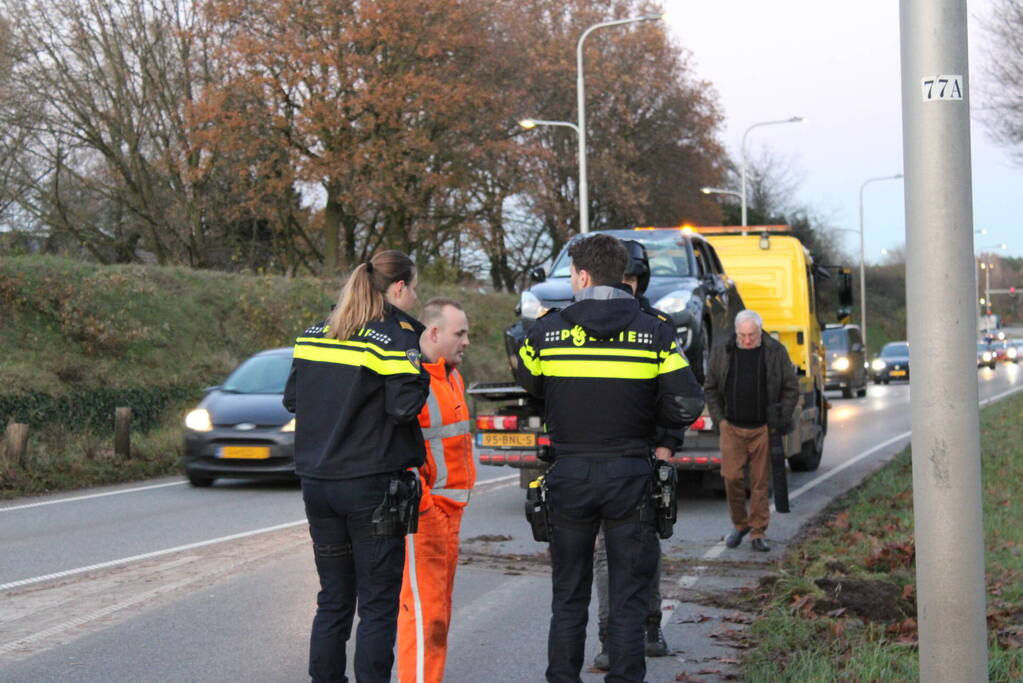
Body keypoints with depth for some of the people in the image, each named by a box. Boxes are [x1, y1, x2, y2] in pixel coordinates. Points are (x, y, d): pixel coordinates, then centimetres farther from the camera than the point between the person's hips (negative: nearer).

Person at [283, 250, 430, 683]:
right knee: (378, 605, 1)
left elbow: (291, 398, 13)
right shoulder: (395, 335, -10)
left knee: (333, 599, 15)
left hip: (317, 482, 6)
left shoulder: (314, 334, 9)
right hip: (371, 486, -6)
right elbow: (404, 406, -17)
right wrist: (420, 377, 0)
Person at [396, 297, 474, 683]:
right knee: (424, 606, -9)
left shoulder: (450, 374, 17)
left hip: (449, 506, 10)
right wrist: (419, 502, -22)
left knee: (440, 605, 14)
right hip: (422, 509, -10)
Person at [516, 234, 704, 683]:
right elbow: (687, 405, -9)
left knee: (568, 595, 12)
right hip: (629, 474, -1)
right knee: (629, 595, 6)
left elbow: (528, 383, 14)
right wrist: (650, 418, 10)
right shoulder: (654, 332, -4)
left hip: (568, 476, 1)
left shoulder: (547, 331, -3)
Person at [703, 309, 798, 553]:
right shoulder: (722, 352, 4)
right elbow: (710, 389, 12)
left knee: (761, 482, 1)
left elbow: (791, 389, 6)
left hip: (763, 429, -1)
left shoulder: (776, 352, 1)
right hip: (732, 428, 1)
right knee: (732, 477, -4)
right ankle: (739, 524, 16)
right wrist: (719, 419, 3)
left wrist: (780, 421, -2)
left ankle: (758, 533, 10)